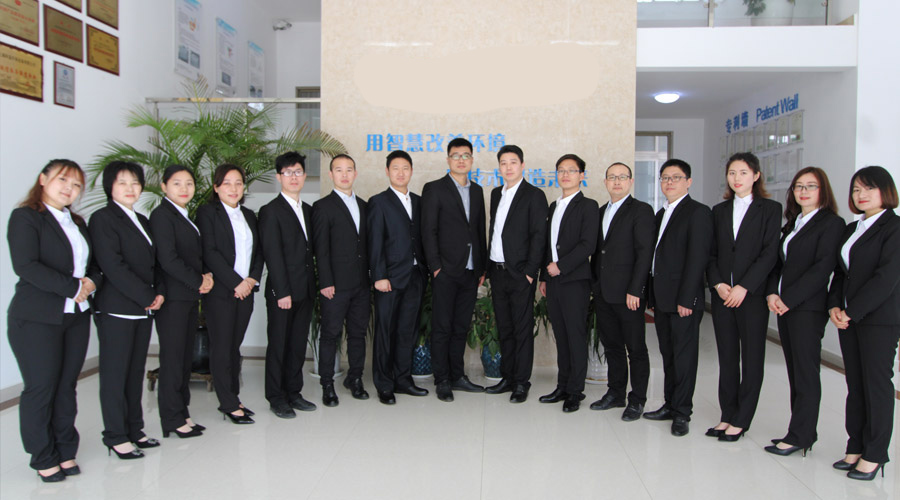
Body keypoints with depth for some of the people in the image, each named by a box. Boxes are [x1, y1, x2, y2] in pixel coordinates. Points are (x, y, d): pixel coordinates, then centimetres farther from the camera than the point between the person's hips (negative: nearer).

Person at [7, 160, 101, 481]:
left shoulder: (77, 222, 16)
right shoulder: (25, 217, -6)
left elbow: (93, 262, 18)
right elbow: (26, 266, -17)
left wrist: (91, 281, -4)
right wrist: (73, 288, -17)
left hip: (77, 316, 6)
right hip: (37, 319, -6)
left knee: (67, 387, 10)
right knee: (40, 389, 3)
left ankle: (65, 452, 21)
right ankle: (44, 459, 17)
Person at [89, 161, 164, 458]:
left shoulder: (142, 221, 17)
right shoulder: (103, 218, -7)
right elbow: (113, 266, -15)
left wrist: (160, 292, 1)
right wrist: (147, 297, -13)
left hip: (144, 308, 7)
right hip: (116, 309, -7)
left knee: (136, 371, 12)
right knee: (115, 375, 1)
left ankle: (134, 430, 21)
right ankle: (116, 436, 11)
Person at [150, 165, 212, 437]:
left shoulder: (186, 217, 18)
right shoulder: (161, 215, -8)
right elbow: (167, 259, -16)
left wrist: (205, 276, 1)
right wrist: (198, 281, -10)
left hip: (190, 296, 8)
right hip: (173, 297, -8)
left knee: (186, 356, 11)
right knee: (172, 357, -2)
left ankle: (181, 413, 20)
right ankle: (173, 419, 7)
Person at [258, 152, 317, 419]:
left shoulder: (308, 210, 15)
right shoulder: (270, 211, -6)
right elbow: (272, 255, -12)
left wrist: (314, 285, 7)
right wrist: (282, 292, -15)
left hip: (306, 290, 6)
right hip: (282, 292, -6)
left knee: (298, 344, 12)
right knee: (278, 344, 4)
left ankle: (293, 392, 24)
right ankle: (277, 398, 15)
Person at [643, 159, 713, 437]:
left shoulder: (698, 212, -7)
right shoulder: (661, 214, 18)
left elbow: (697, 258, -14)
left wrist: (686, 299, -18)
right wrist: (652, 296, 12)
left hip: (683, 300, -7)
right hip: (661, 299, 8)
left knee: (684, 357, 0)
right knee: (668, 355, 13)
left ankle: (682, 413, 9)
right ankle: (670, 405, 23)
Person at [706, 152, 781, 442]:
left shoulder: (770, 209, 1)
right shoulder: (719, 211, 13)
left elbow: (770, 253, -8)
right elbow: (711, 253, 9)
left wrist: (743, 287, -15)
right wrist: (718, 284, -6)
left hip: (752, 295, -4)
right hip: (722, 295, 4)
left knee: (751, 359, 3)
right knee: (727, 357, 8)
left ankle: (741, 421, 11)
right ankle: (727, 416, 17)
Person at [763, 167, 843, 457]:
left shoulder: (831, 223, -6)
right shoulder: (791, 224, 18)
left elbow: (822, 268, -15)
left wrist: (788, 298, -16)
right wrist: (772, 292, -3)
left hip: (808, 306, -7)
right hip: (784, 305, 8)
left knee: (805, 373, -2)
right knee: (795, 372, 10)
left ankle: (799, 436, 4)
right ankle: (804, 433, 18)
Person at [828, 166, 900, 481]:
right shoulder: (851, 229, 15)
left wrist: (852, 312, -15)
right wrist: (835, 306, -2)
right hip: (849, 319, 7)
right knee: (854, 385, 10)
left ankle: (874, 455, 11)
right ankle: (856, 448, 17)